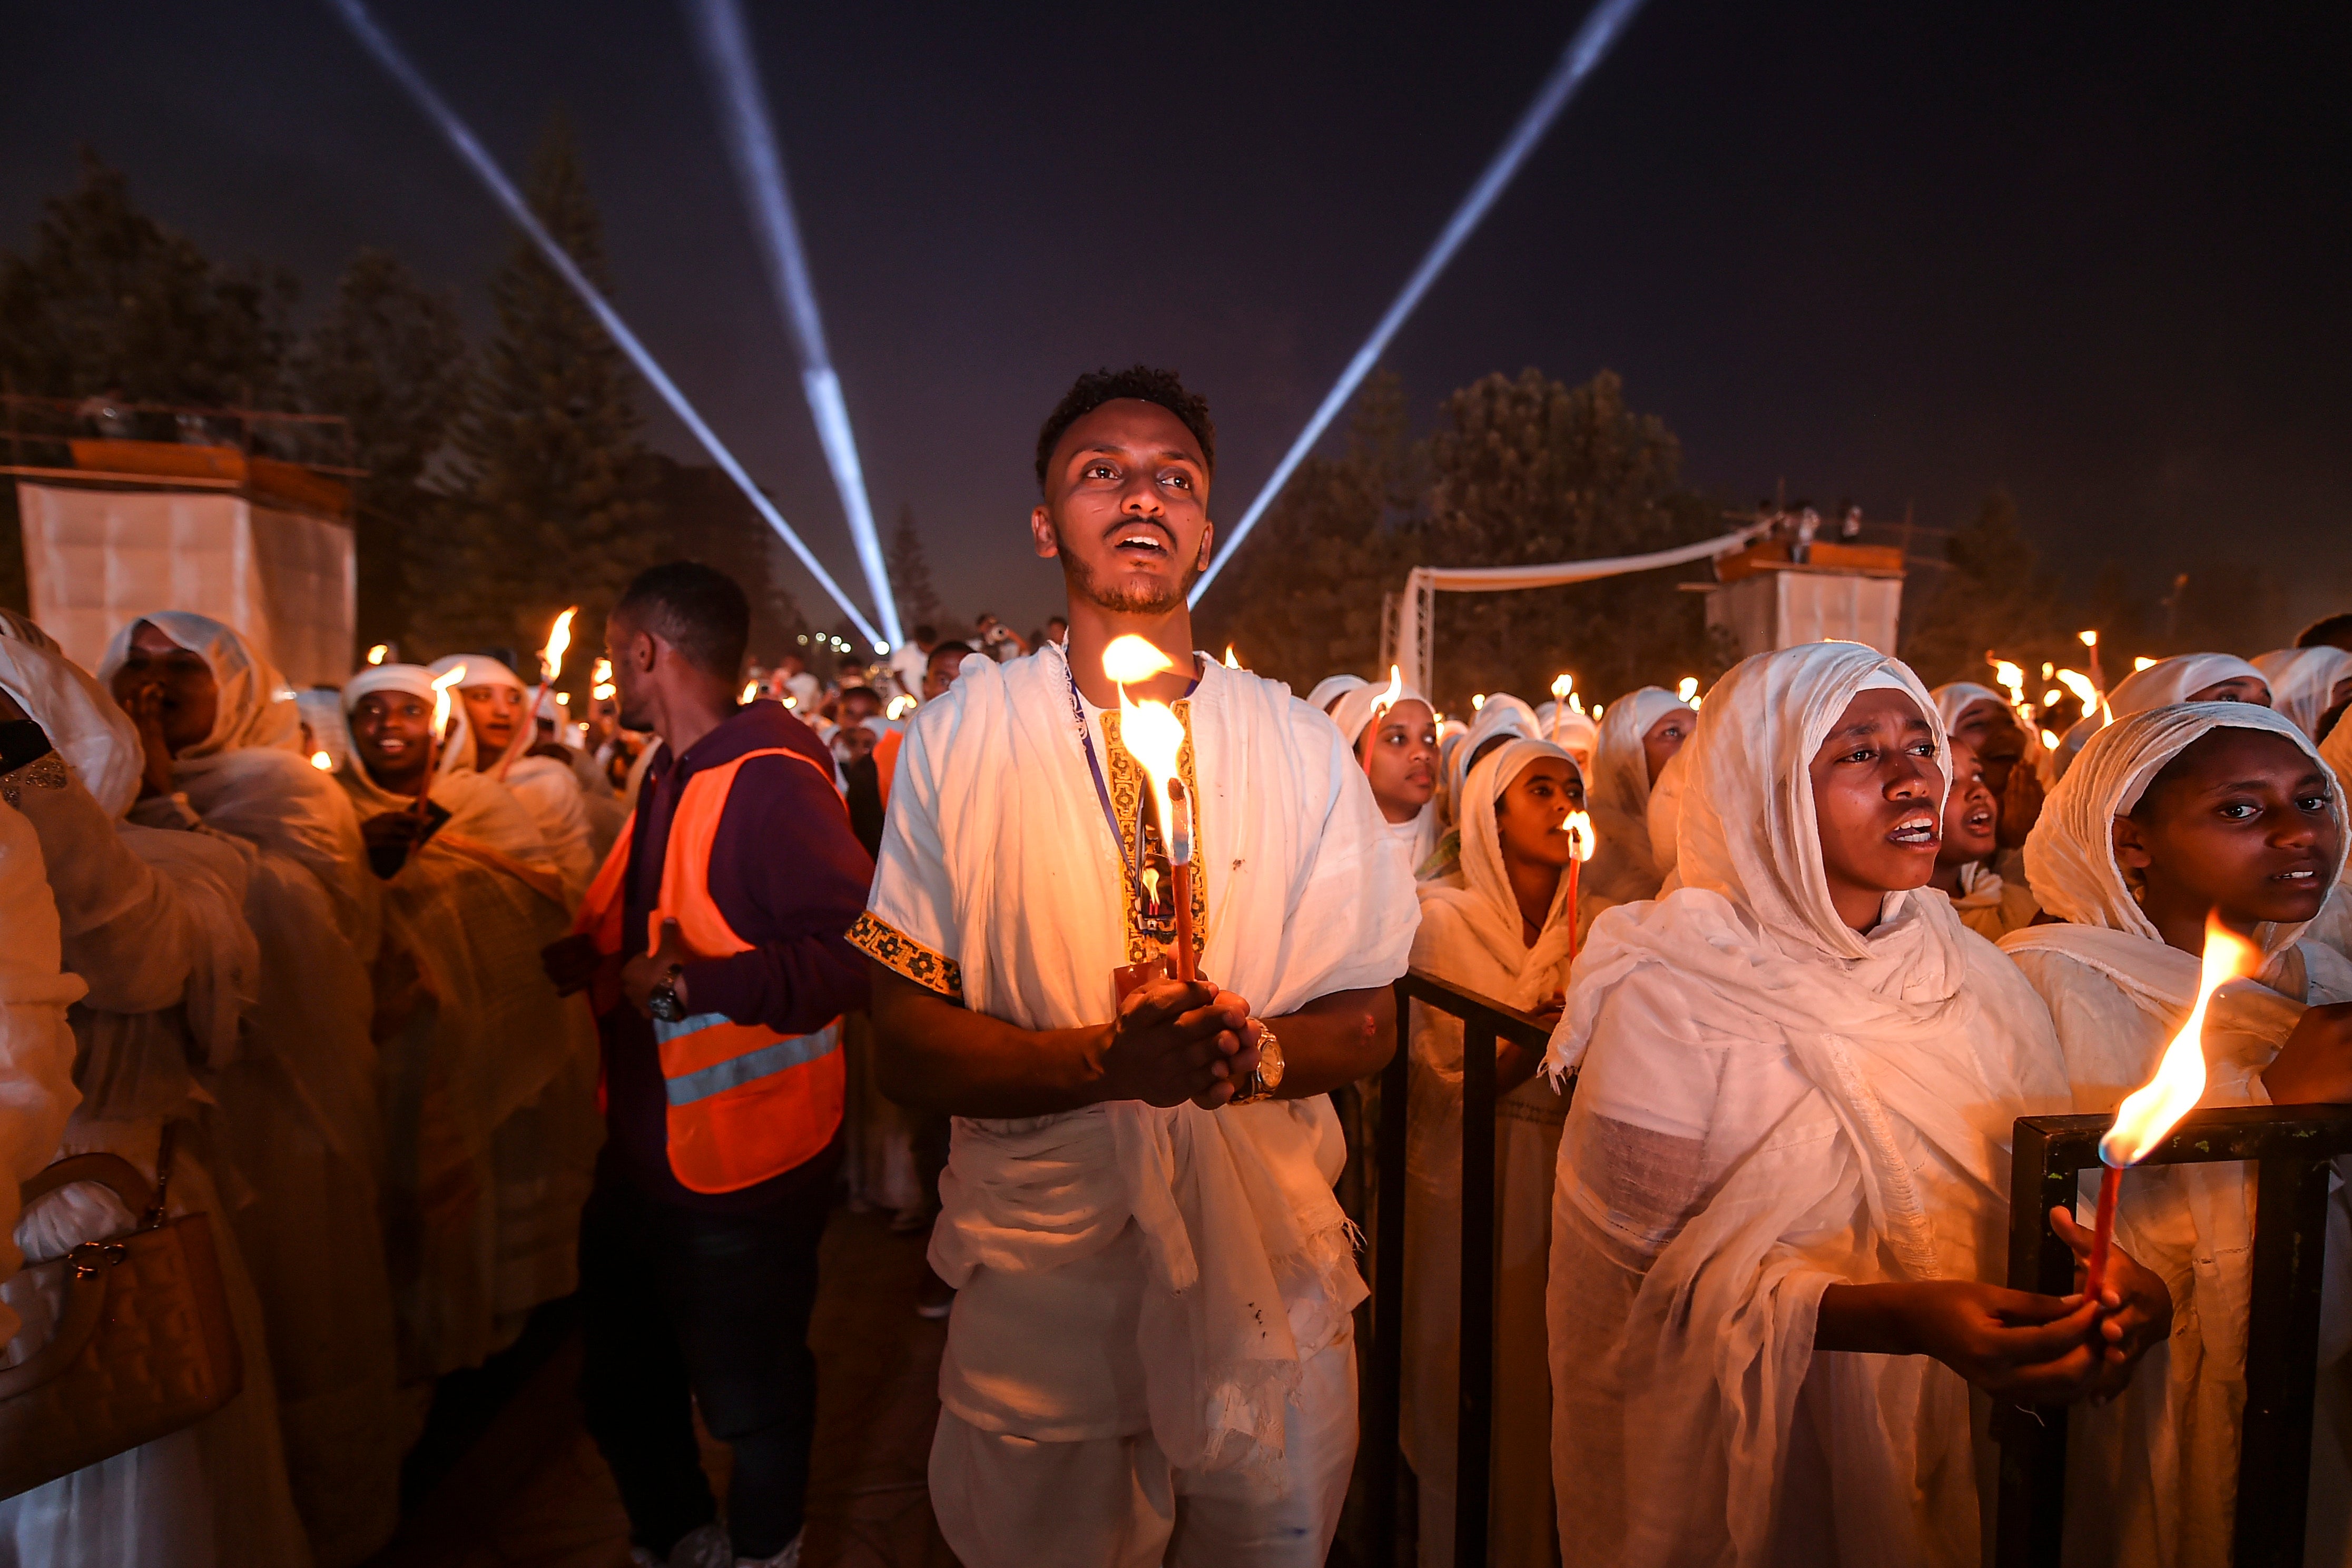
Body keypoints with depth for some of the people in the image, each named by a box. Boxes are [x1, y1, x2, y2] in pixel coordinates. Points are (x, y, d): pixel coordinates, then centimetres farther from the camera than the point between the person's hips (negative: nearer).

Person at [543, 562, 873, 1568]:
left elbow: (857, 950, -32)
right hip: (646, 1147, 9)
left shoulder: (769, 783, -23)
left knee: (748, 1398, 13)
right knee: (620, 1383, 24)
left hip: (744, 1175, -9)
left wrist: (698, 982, -31)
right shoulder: (667, 781, 9)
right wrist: (584, 957, 5)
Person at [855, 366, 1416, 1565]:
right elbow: (908, 1045, -8)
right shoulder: (956, 735, -5)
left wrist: (1257, 1050, -21)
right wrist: (1104, 1060, -25)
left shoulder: (1299, 745, -1)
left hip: (1266, 1289, 2)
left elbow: (1368, 1022, 1)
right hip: (1037, 1294, -1)